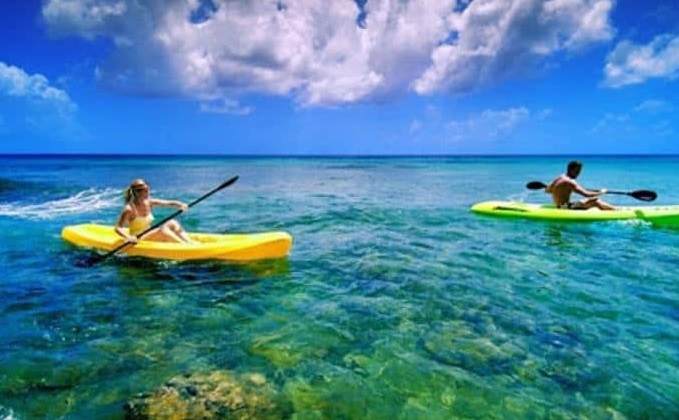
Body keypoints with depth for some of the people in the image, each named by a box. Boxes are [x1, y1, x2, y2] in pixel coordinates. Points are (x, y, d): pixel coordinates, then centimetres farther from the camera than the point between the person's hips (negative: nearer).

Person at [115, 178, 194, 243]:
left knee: (172, 223, -14)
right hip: (138, 240, -7)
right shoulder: (129, 209, -15)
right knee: (162, 229, -29)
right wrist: (128, 237, -36)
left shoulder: (149, 203, 2)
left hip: (150, 235, 7)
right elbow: (118, 228, -18)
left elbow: (170, 203, -2)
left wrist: (181, 205, -22)